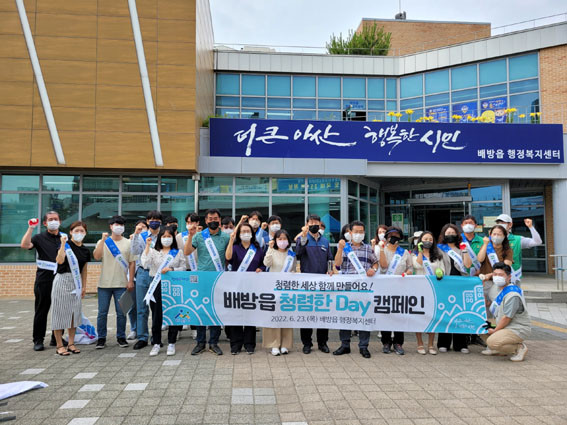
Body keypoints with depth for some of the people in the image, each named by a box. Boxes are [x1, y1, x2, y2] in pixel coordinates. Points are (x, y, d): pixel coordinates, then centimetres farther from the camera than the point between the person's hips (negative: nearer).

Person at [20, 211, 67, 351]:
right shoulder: (40, 238, 3)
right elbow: (24, 245, -16)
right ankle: (38, 340, 12)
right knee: (41, 311, 3)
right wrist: (31, 228, -17)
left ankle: (57, 338, 19)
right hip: (44, 280, -3)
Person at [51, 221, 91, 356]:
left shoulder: (85, 250, 9)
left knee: (74, 312, 9)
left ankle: (71, 343, 18)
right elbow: (60, 260, -24)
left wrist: (84, 286, 12)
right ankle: (59, 345, 7)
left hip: (76, 282, 6)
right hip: (63, 280, -6)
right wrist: (63, 243, -23)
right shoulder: (66, 245, -7)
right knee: (61, 311, -1)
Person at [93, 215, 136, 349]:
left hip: (121, 284, 0)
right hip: (104, 283, 0)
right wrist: (103, 240, -14)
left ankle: (121, 337, 18)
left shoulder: (128, 243, 6)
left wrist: (131, 281, -1)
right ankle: (101, 338, 16)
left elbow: (132, 263, 5)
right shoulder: (103, 242, 5)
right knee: (102, 313, 5)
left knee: (121, 312, 5)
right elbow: (96, 257, -11)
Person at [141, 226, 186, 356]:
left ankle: (171, 343, 14)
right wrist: (147, 246, -10)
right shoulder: (153, 251, 7)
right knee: (156, 315, 4)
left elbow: (183, 268, 4)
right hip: (157, 285, 0)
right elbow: (144, 264, -10)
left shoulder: (178, 252, 9)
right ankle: (156, 344, 16)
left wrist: (171, 269, -13)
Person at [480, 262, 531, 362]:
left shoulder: (512, 295, -23)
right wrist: (489, 275, 16)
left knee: (492, 342, -29)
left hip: (518, 330, -10)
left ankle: (519, 348, -8)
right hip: (507, 327, 10)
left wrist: (494, 331, -12)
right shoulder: (502, 288, 7)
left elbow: (507, 318, -22)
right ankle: (498, 350, 15)